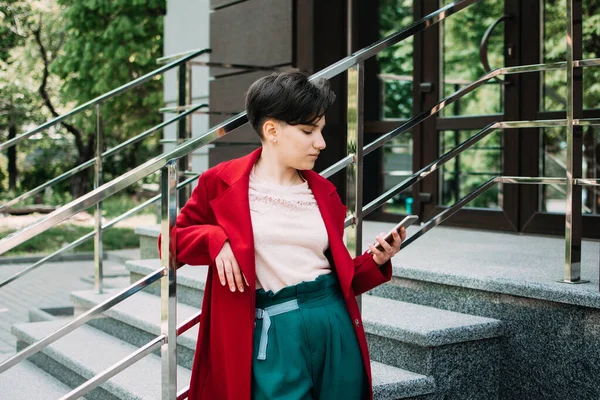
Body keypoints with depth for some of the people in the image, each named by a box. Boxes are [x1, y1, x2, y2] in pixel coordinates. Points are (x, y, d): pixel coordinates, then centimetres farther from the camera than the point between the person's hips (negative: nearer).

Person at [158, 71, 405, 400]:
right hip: (274, 334, -4)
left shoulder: (323, 191, 11)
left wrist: (376, 261, -2)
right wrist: (215, 239, -11)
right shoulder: (221, 183, -1)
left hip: (336, 325, 5)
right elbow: (171, 242, 6)